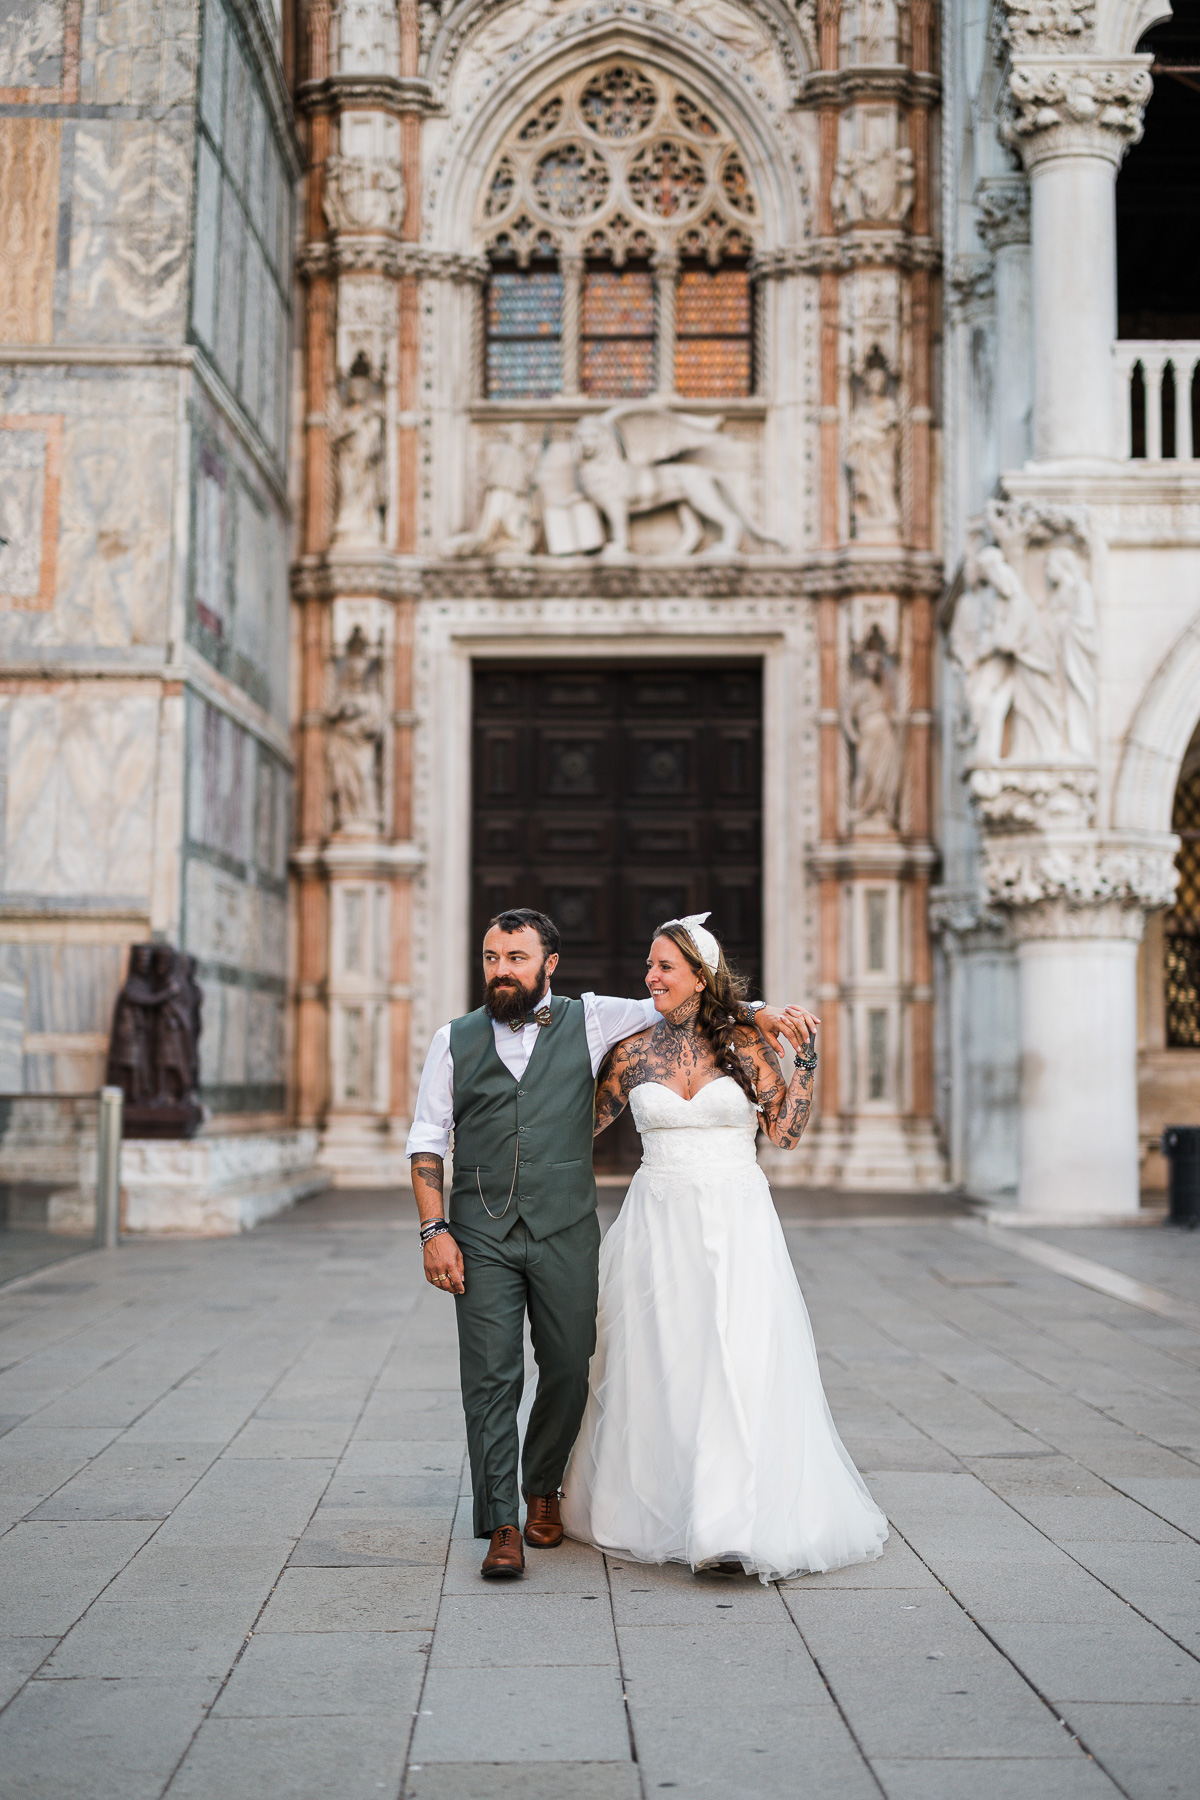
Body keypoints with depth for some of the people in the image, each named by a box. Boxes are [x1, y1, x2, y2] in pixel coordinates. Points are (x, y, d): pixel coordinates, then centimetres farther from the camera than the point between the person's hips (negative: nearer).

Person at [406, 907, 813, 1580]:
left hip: (565, 1231, 0)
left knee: (568, 1371, 6)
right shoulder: (455, 1041, 7)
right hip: (481, 1238, 0)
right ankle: (502, 1528, 3)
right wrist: (435, 1230, -2)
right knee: (491, 1378, -4)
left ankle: (543, 1488, 31)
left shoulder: (589, 1021, 5)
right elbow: (427, 1143, 7)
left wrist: (760, 1013, -3)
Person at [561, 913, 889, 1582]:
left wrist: (808, 1058, -6)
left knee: (740, 1361, -12)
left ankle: (740, 1527, -14)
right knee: (660, 1364, 5)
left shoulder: (743, 1045, 1)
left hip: (737, 1223, -2)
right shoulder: (634, 1053, 6)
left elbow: (786, 1131, 0)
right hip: (659, 1222, 2)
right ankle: (657, 1509, 22)